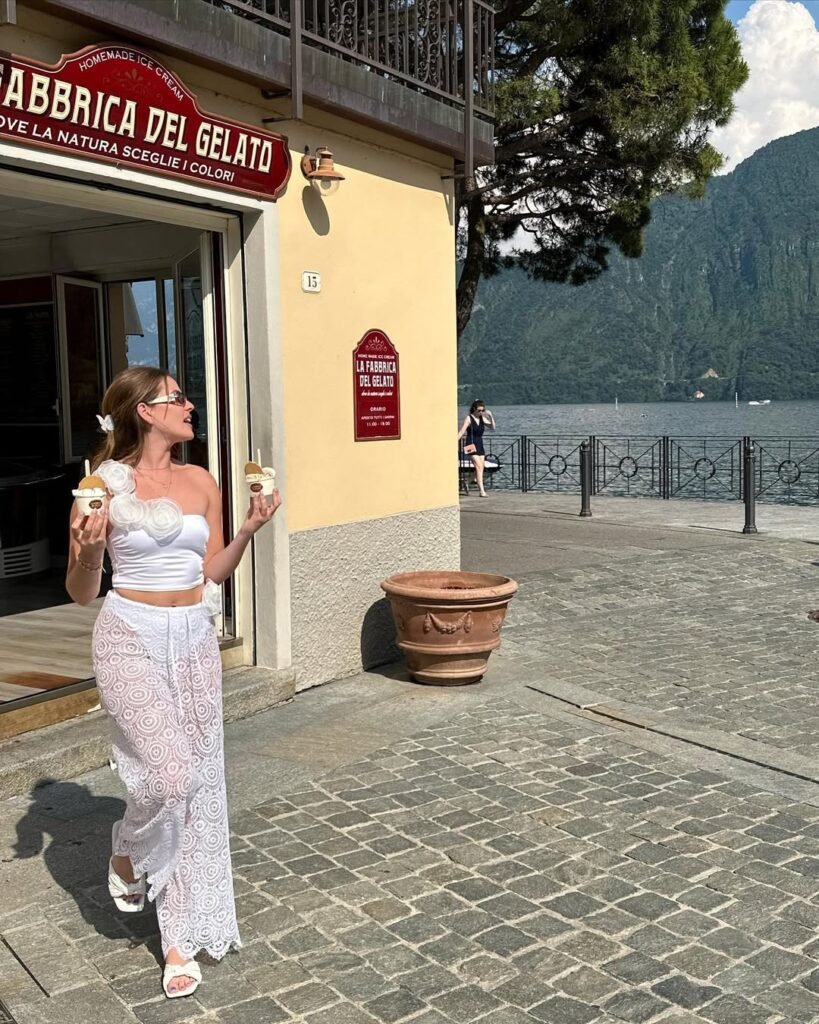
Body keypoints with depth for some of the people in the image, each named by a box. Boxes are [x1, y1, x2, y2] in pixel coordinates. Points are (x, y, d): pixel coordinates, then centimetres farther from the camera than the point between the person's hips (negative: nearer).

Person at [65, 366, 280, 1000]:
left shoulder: (200, 482, 4)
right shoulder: (104, 485, -8)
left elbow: (211, 574, 10)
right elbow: (82, 593, -3)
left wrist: (249, 530, -4)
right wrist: (88, 550, -23)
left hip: (195, 639, 5)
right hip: (132, 638, -5)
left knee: (200, 784, 6)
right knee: (170, 775, -12)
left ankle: (183, 937, 21)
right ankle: (126, 856, 25)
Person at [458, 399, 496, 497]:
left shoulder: (482, 419, 11)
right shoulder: (468, 418, -5)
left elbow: (492, 427, 4)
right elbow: (461, 432, -11)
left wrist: (491, 416, -9)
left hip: (480, 445, 7)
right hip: (471, 446, -7)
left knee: (480, 468, 7)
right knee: (478, 466, -16)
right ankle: (481, 490, -20)